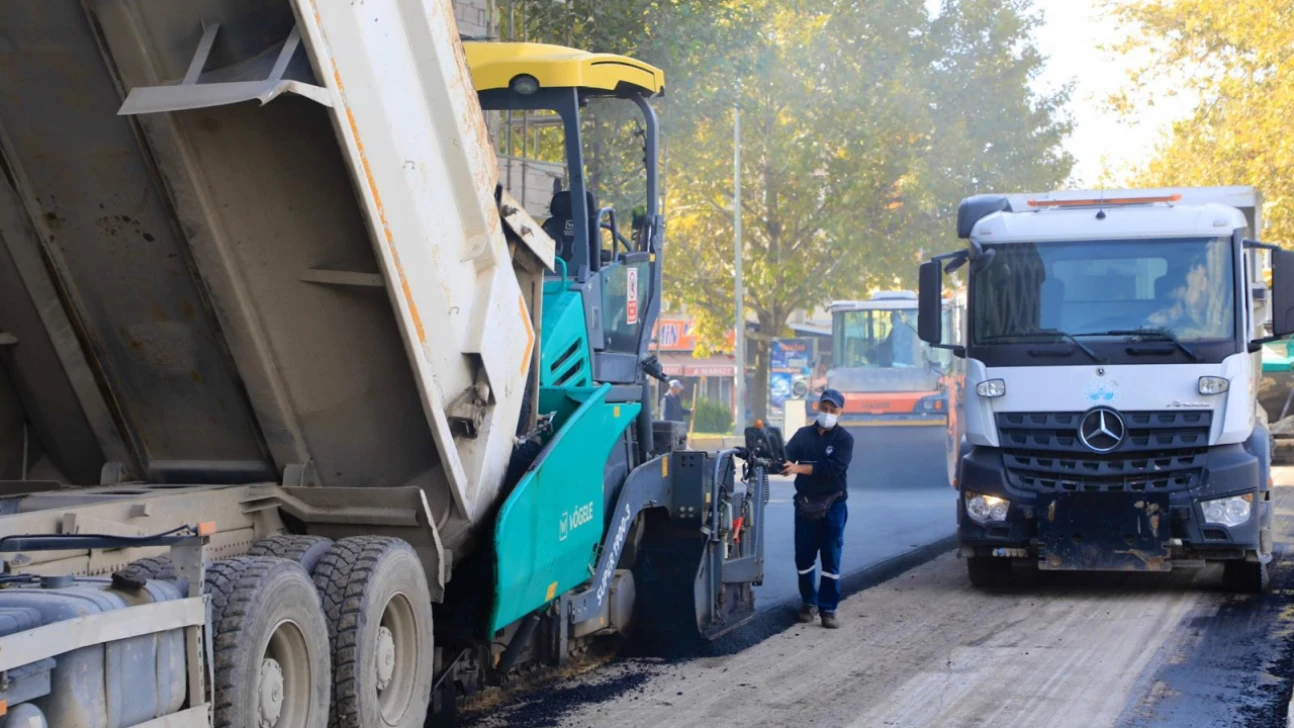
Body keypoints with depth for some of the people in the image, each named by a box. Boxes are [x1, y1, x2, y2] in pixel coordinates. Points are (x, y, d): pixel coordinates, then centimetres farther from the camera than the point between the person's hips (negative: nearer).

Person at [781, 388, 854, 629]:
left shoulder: (844, 439, -3)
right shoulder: (803, 434, 7)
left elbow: (834, 467, -20)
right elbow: (787, 456, -6)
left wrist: (799, 468, -27)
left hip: (832, 505, -3)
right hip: (805, 504, 3)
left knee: (831, 559, -1)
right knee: (803, 557, 7)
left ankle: (828, 608, 3)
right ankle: (809, 602, 21)